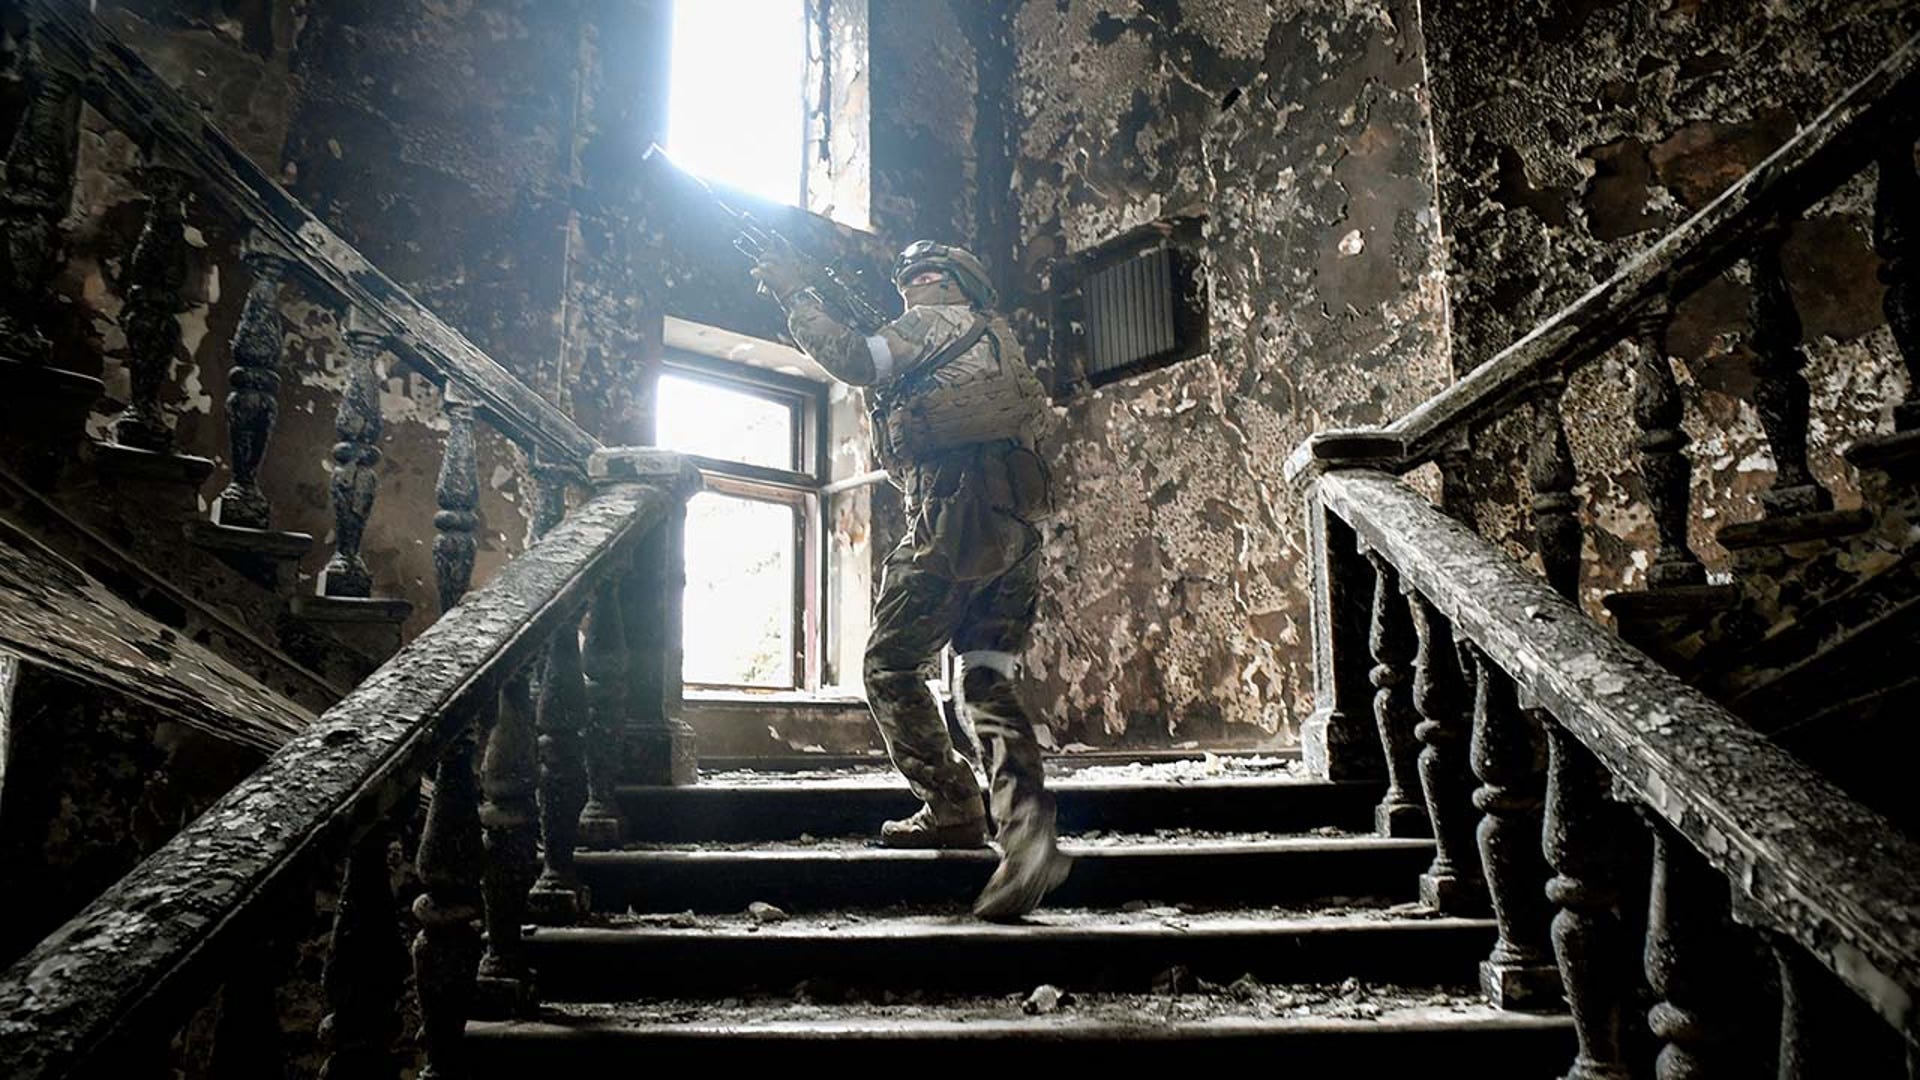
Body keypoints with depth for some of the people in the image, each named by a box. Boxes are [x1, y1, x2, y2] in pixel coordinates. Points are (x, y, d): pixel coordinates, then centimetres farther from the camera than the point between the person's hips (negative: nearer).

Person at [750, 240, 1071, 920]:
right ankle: (1026, 827, -16)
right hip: (1018, 525, 8)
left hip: (957, 515, -8)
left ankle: (952, 811, 3)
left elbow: (855, 362, -7)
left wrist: (795, 294, 3)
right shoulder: (998, 341, 32)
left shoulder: (935, 322, 8)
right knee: (987, 681, 1)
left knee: (892, 668, 3)